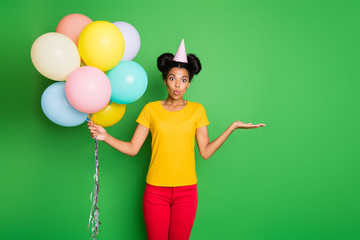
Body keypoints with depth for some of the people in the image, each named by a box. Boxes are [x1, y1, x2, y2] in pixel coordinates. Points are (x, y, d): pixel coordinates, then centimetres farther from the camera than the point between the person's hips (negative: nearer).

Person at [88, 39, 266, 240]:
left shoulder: (197, 110, 4)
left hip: (186, 191, 0)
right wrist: (105, 137, -13)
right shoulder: (151, 109, 3)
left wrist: (232, 127, -5)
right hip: (156, 190, 0)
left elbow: (205, 152, 0)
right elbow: (132, 148, 0)